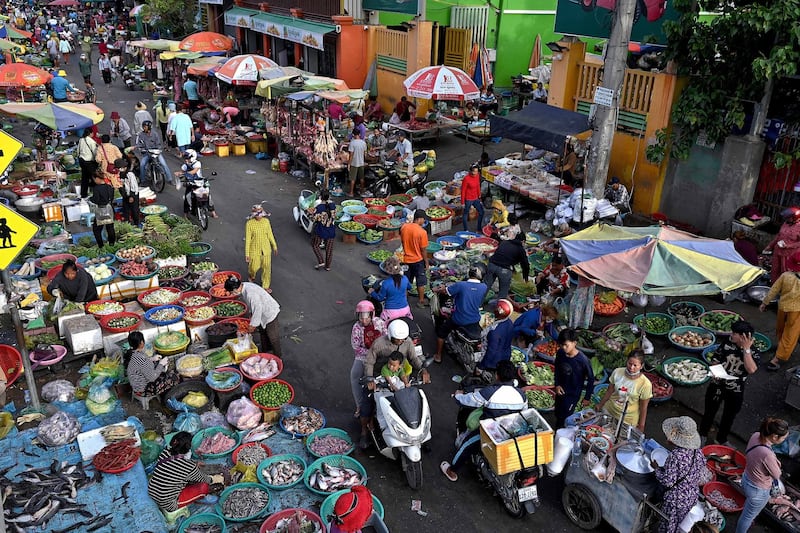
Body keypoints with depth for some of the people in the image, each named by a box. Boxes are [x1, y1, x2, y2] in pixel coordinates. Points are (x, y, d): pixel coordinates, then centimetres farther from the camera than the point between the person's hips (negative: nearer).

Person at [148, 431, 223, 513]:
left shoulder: (164, 454, -9)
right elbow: (202, 478, -2)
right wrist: (214, 479, 20)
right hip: (168, 505, -7)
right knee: (204, 486, 1)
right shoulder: (189, 466, -23)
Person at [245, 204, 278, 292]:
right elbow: (248, 239, -13)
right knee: (254, 267, 9)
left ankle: (266, 286, 26)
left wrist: (274, 246, 13)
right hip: (254, 249, -3)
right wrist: (247, 254, -12)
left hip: (266, 249, 3)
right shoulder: (249, 223, -16)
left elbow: (270, 235, 6)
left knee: (267, 267, 8)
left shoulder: (266, 221, -6)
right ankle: (251, 275, 46)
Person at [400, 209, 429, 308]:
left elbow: (402, 242, 5)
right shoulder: (422, 232, -22)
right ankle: (421, 301, 21)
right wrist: (426, 263, -4)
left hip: (406, 259, 5)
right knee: (421, 282, 12)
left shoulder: (403, 227, -7)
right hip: (418, 260, -5)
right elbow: (423, 250, -16)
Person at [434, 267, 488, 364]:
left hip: (458, 321, -3)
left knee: (441, 331, 21)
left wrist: (436, 290, 16)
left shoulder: (460, 285, -20)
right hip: (475, 322, 3)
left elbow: (445, 291, -6)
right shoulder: (484, 287, -10)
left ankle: (438, 356, 29)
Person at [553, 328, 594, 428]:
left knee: (565, 418, 1)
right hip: (561, 390, 5)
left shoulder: (583, 360, -28)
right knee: (557, 415, 20)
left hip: (573, 394, -5)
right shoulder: (560, 353, -14)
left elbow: (591, 379, -14)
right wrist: (557, 385, -5)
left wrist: (587, 397, -7)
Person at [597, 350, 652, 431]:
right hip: (608, 411, 3)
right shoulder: (617, 372, -14)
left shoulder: (645, 384, -23)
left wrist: (641, 427, -5)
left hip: (627, 420, -3)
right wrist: (600, 405, 12)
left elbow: (643, 408, -12)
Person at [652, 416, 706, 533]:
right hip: (692, 497, 6)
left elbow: (667, 481, -27)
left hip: (675, 500, -6)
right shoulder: (699, 453, -10)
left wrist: (657, 468, -12)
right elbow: (700, 473, 6)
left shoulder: (676, 456, -32)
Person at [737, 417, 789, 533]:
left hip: (746, 479, 8)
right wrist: (776, 463, -5)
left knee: (749, 505, 39)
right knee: (748, 516, 21)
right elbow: (777, 476, -22)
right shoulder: (767, 454, -42)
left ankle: (745, 521, 66)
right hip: (758, 490, -8)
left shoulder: (756, 436, -19)